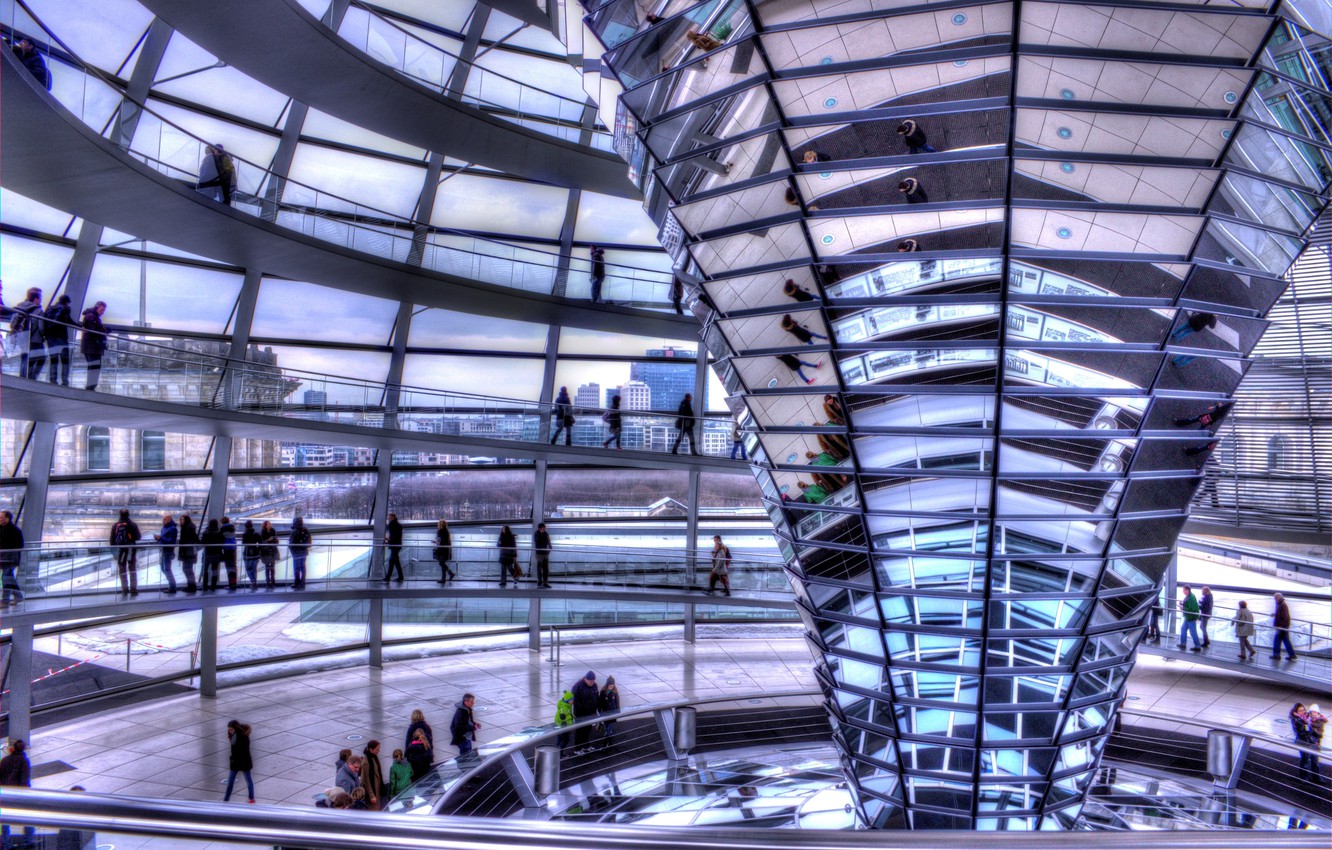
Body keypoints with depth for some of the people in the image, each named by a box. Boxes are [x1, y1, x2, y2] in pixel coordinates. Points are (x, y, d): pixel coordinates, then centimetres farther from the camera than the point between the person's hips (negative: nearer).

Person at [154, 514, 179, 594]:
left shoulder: (172, 529, -16)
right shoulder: (164, 527, 12)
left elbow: (171, 541, -22)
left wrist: (160, 538, -26)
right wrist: (157, 537, -1)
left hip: (168, 550, -10)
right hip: (164, 550, 10)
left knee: (167, 569, -7)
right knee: (164, 568, 17)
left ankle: (172, 588, -3)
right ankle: (171, 584, 27)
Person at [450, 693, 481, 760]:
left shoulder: (468, 710, 4)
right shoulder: (460, 712, -25)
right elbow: (459, 727, -28)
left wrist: (475, 724, 0)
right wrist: (473, 727, -25)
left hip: (467, 736, 9)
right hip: (462, 738, -9)